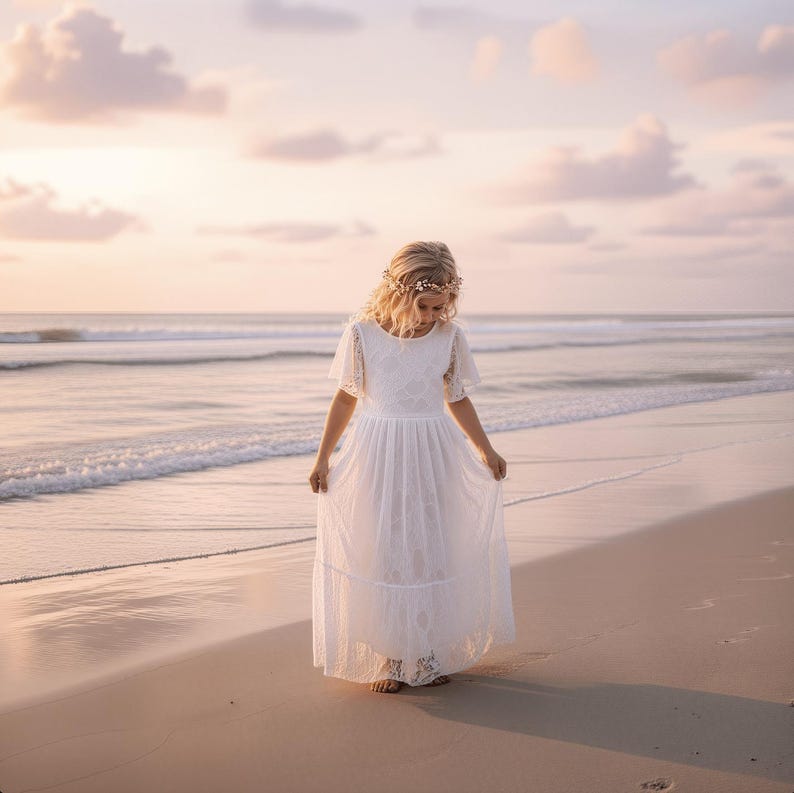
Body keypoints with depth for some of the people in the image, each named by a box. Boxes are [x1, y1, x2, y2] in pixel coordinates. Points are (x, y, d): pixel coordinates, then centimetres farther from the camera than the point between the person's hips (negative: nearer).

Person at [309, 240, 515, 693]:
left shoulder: (450, 336, -3)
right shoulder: (363, 332, -7)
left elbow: (458, 400, 9)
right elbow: (346, 398, 2)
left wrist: (486, 451, 6)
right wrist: (323, 457, 3)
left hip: (432, 456, 1)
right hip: (378, 455, -1)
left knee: (432, 551, 4)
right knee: (383, 554, 3)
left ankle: (429, 654, 17)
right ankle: (390, 658, 13)